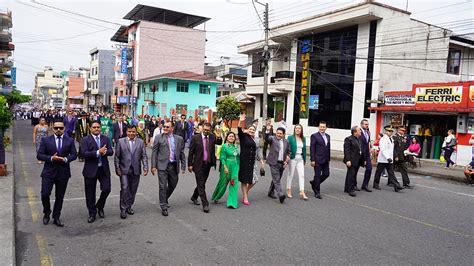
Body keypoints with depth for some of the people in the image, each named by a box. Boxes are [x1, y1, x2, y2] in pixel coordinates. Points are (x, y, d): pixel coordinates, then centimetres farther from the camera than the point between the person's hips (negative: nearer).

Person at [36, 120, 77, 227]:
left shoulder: (70, 141, 4)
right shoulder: (46, 140, 1)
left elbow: (74, 154, 3)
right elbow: (39, 155, -3)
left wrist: (66, 159, -16)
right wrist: (51, 158, -18)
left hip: (63, 172, 1)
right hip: (49, 172, -1)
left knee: (60, 196, 8)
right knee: (45, 194, -5)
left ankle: (56, 218, 21)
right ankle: (46, 213, 23)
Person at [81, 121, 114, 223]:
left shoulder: (106, 139, 8)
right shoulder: (85, 140, -2)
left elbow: (111, 152, -2)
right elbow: (84, 153, -16)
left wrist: (104, 152, -23)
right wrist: (98, 152, -24)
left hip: (103, 169, 2)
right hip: (91, 170, -2)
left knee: (107, 189, 0)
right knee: (90, 193, 7)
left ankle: (100, 207, 28)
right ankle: (92, 213, 23)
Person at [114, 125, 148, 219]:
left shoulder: (140, 142, 6)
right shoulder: (121, 141, 2)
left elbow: (144, 156, 4)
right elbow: (116, 156, 3)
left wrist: (145, 168, -6)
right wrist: (117, 168, -4)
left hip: (136, 170, 2)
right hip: (124, 170, -2)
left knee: (133, 190, 9)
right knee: (124, 188, -10)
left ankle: (129, 206, 25)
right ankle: (123, 209, 1)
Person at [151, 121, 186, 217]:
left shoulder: (179, 139, 7)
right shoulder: (159, 137, 1)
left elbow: (182, 153, 8)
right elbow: (154, 152, 0)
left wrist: (183, 166, 3)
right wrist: (153, 166, -6)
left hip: (174, 166, 3)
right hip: (162, 166, -3)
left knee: (172, 185, 16)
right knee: (163, 187, -2)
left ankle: (165, 199, 42)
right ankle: (164, 207, 10)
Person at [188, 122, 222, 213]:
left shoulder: (212, 137, 3)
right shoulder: (195, 138, -5)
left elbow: (219, 143, -12)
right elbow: (191, 152, -4)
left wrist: (219, 138, -34)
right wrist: (190, 164, -6)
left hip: (208, 164, 4)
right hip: (199, 164, -4)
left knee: (202, 183, 17)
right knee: (201, 185, -3)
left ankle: (194, 197, 38)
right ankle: (205, 204, 1)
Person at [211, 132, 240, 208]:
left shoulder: (236, 147, 9)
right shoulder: (224, 146, -8)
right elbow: (222, 158, -11)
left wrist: (238, 167, 12)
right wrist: (225, 167, -18)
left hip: (235, 167, 5)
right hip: (227, 166, -5)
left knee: (234, 184, 0)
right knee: (223, 183, 8)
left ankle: (232, 202, 5)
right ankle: (215, 197, 32)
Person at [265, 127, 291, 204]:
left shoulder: (286, 142, 11)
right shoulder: (272, 139, -3)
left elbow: (289, 152, 19)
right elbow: (266, 138, -24)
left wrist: (287, 160, 6)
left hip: (282, 163, 5)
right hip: (274, 163, -5)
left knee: (276, 179, 15)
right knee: (276, 179, -11)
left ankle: (271, 192, 32)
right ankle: (280, 195, -16)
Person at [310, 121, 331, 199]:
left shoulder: (328, 136, 13)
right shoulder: (314, 136, -7)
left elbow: (328, 148, 16)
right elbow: (312, 149, -10)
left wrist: (328, 159, 13)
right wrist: (312, 160, -15)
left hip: (325, 160, 6)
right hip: (318, 160, -6)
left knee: (326, 174, 8)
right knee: (317, 175, 0)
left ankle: (314, 182, 32)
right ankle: (317, 192, 11)